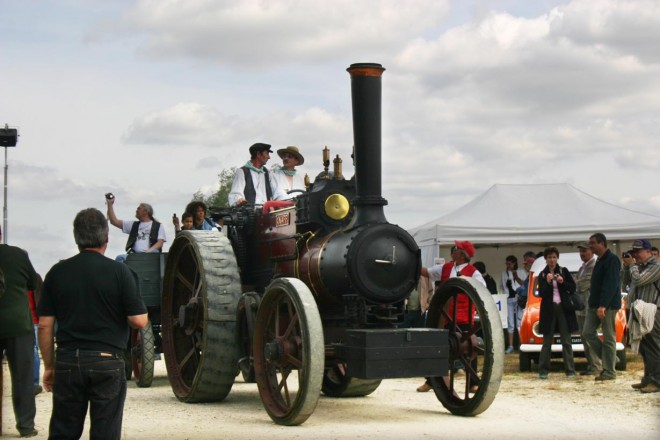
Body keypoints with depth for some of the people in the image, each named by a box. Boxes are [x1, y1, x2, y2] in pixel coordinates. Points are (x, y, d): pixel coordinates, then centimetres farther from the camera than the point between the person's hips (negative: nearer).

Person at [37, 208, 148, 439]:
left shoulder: (57, 272, 1)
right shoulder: (119, 272, -6)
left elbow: (45, 325, 1)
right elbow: (139, 321, -9)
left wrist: (49, 365, 11)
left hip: (68, 361, 2)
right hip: (108, 362, -2)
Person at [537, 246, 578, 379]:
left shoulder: (564, 271, 6)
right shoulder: (542, 275, 5)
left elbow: (573, 288, 3)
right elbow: (541, 293, -3)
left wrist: (563, 282, -13)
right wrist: (547, 282, -18)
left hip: (564, 309, 0)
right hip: (549, 310, 0)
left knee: (566, 341, 1)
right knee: (547, 341, 1)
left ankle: (570, 370, 4)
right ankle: (543, 370, 3)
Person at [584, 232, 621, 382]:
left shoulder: (611, 260, -13)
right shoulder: (600, 261, 18)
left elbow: (611, 285, -21)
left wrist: (603, 305, -27)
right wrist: (594, 303, 17)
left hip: (608, 306, -9)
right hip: (594, 305, 9)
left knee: (609, 338, -4)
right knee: (587, 333, 4)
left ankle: (609, 371, 1)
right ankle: (609, 359, 14)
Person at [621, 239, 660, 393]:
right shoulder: (639, 267, 18)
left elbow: (638, 280, -18)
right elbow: (625, 281, 20)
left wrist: (632, 265, -4)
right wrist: (626, 266, 7)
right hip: (639, 311, 9)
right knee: (644, 348, 12)